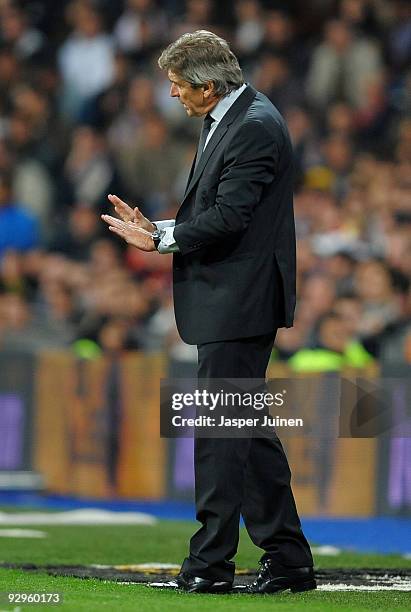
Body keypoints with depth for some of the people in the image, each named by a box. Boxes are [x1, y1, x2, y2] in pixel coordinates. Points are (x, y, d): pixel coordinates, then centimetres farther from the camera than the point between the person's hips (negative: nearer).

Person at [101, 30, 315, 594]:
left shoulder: (255, 129, -17)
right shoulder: (225, 121, 15)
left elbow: (227, 218, -22)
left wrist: (161, 238, -10)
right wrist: (158, 229, 4)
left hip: (237, 303, -11)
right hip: (231, 303, 11)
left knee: (220, 428, -6)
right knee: (246, 427, 12)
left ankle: (212, 561, -2)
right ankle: (288, 558, 17)